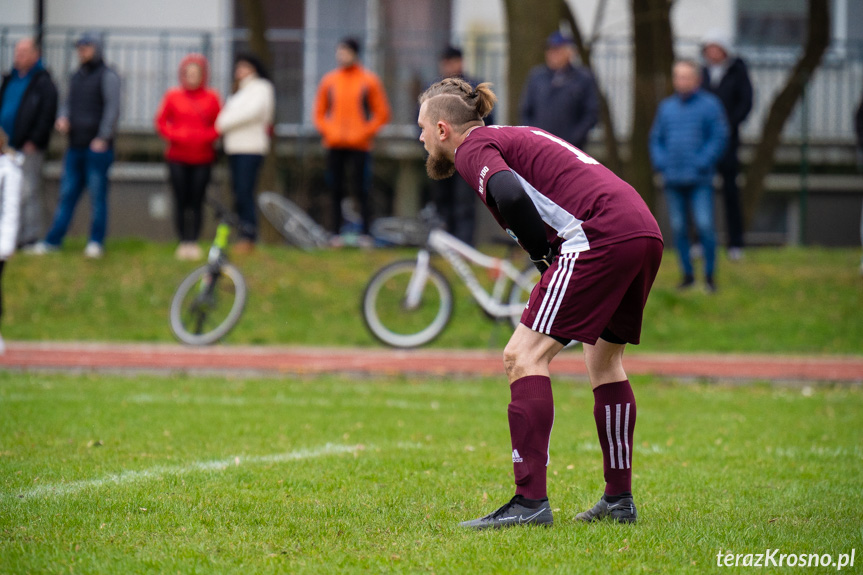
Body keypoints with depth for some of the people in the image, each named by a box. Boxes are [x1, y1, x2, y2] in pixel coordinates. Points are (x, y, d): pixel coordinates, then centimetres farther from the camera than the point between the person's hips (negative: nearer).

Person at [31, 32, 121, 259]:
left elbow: (113, 108, -11)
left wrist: (103, 138, -16)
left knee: (97, 196, -2)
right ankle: (53, 240, 9)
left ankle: (96, 242, 3)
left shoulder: (107, 76, -4)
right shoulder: (77, 77, 18)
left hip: (97, 147, -7)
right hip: (75, 146, 7)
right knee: (67, 194, 7)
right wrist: (63, 118, 2)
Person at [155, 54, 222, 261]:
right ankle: (183, 242, 4)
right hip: (178, 158, 0)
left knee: (196, 202, -2)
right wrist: (176, 135, -10)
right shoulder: (172, 96, 4)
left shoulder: (211, 98, 4)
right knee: (181, 200, -1)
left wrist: (205, 136, -11)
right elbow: (161, 122, 7)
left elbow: (219, 125, 7)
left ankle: (194, 242, 3)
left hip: (202, 158, 0)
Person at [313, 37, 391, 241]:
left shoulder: (369, 81, 3)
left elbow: (382, 114, 4)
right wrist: (328, 132, -1)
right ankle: (335, 234, 4)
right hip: (334, 146, 3)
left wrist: (364, 133, -6)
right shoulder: (329, 80, 10)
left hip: (359, 145, -3)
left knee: (362, 191, -7)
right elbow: (319, 113, 15)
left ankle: (366, 233, -4)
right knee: (336, 192, 2)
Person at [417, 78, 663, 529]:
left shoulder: (473, 149, 2)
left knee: (523, 356, -9)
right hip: (646, 232, 9)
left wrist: (543, 255, -4)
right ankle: (619, 500, 28)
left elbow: (510, 195, -18)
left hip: (602, 235, -9)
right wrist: (552, 258, 17)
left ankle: (530, 500, -16)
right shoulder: (514, 137, 30)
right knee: (604, 360, 24)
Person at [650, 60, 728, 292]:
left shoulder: (709, 104, 1)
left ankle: (709, 275, -2)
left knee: (704, 225, -11)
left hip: (700, 180, -4)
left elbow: (719, 137, -3)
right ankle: (687, 274, 15)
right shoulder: (666, 107, 13)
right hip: (673, 181, 4)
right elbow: (656, 139, 17)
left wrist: (702, 163, -13)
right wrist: (661, 163, 0)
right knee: (678, 227, 5)